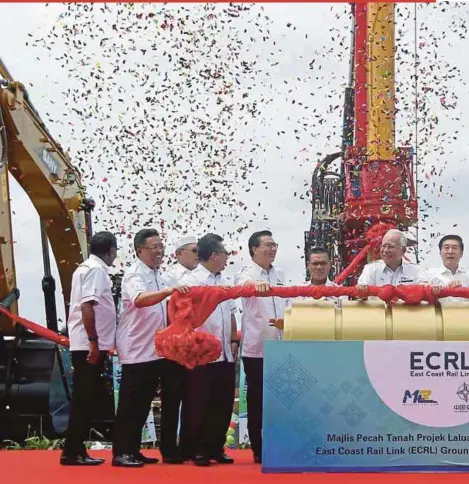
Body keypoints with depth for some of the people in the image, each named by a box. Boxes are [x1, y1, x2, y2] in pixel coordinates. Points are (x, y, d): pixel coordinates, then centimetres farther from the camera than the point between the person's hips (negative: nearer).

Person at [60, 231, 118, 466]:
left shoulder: (87, 267, 17)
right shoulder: (96, 269, -12)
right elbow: (87, 306, -21)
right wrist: (94, 342, -22)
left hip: (86, 344, 10)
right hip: (89, 345, -10)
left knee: (86, 399, 11)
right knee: (84, 400, -5)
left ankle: (76, 450, 15)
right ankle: (72, 452, -1)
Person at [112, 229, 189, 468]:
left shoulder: (157, 275, 14)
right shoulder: (134, 274, -13)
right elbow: (140, 300, -34)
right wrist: (168, 291, -48)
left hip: (156, 350, 8)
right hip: (137, 351, -8)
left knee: (143, 404, 11)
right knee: (131, 404, -4)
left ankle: (133, 451, 18)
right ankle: (122, 452, 3)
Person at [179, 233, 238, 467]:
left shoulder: (224, 281, 14)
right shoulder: (190, 280, -8)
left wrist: (234, 341, 11)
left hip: (225, 354, 7)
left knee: (223, 404, 10)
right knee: (200, 405, 2)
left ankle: (216, 448, 21)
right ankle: (198, 450, 13)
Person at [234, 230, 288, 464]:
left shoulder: (280, 274, 12)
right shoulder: (247, 273, -7)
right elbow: (243, 283, -32)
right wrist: (256, 283, -53)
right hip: (256, 347, -5)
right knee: (257, 401, 3)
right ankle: (259, 451, 11)